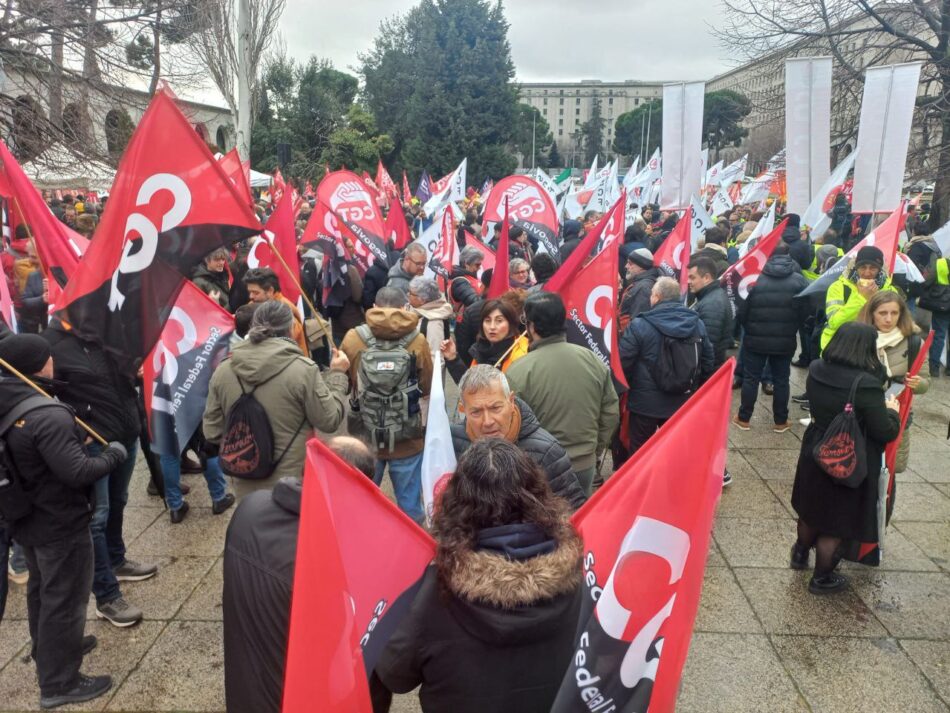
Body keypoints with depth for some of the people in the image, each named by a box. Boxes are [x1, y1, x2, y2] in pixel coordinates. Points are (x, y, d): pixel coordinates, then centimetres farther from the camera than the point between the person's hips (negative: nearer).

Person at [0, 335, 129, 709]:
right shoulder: (49, 416, -30)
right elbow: (77, 473, -31)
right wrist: (113, 455, -15)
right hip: (61, 525, -9)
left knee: (41, 590, 27)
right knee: (64, 600, 7)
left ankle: (47, 651, 48)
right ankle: (58, 682, 21)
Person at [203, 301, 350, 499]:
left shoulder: (222, 371, -5)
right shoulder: (303, 369, -18)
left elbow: (212, 433, 1)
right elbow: (330, 420, -9)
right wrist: (337, 375, 3)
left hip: (246, 486, 4)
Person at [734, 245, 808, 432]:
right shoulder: (799, 280, -4)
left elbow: (742, 311, -5)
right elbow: (804, 312, -1)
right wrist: (791, 331, 15)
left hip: (755, 339, -1)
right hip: (785, 341, 1)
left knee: (751, 378, 9)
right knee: (781, 380, 10)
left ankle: (744, 418, 15)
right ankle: (780, 421, 17)